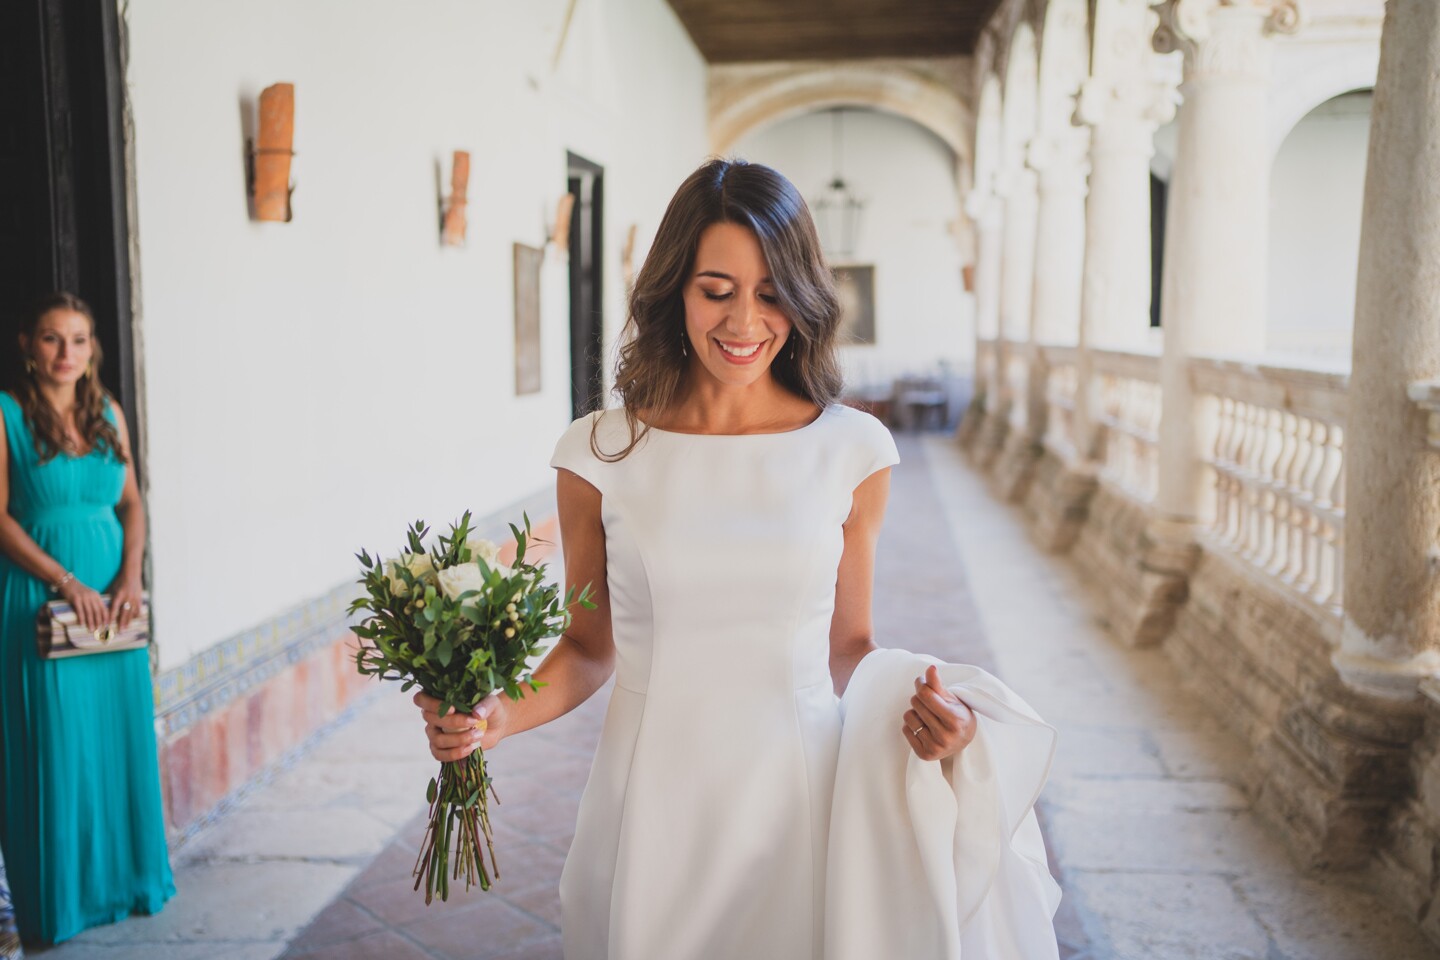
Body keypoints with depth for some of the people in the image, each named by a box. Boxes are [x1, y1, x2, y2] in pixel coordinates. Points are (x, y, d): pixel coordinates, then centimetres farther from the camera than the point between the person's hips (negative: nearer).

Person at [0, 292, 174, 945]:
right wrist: (65, 581, -16)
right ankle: (58, 898, 17)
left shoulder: (107, 412, 9)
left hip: (112, 597, 5)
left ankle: (124, 875, 27)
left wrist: (130, 575, -5)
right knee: (53, 748, 2)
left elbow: (131, 503, 10)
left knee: (121, 738, 11)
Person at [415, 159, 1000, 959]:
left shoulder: (852, 451, -4)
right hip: (651, 809, 0)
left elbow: (847, 646, 6)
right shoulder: (600, 453, -5)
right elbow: (590, 646, 5)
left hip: (795, 800, 0)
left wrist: (914, 710, -13)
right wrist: (500, 716, -12)